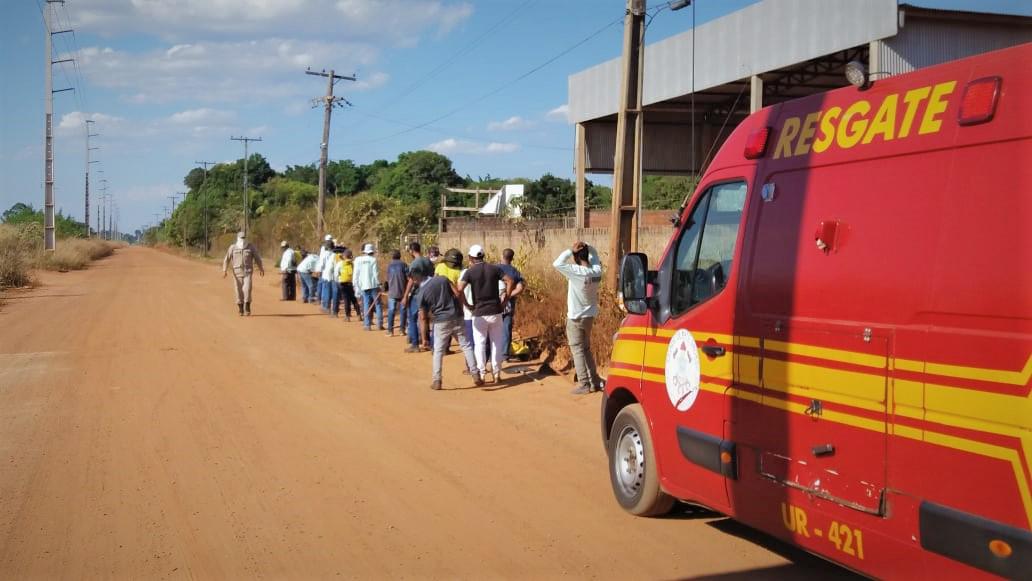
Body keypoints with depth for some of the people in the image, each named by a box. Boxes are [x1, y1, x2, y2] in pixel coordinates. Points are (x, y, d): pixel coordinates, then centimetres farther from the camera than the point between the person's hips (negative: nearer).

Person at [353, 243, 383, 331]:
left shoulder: (358, 260, 4)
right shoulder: (373, 260, -6)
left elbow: (356, 274, 4)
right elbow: (376, 273, -8)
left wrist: (356, 286, 9)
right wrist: (378, 284, -2)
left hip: (363, 286, 3)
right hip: (373, 285, -3)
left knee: (367, 305, 7)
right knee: (378, 304, 5)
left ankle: (367, 325, 3)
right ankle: (379, 324, 1)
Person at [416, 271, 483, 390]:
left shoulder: (422, 292, -2)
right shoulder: (443, 279, 1)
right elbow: (458, 294, -8)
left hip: (441, 322, -1)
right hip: (456, 318, 1)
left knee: (438, 351, 11)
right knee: (466, 346, 8)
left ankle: (437, 381, 8)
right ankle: (475, 375, 4)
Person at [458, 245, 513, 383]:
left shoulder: (470, 272, -4)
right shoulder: (494, 269, 2)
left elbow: (459, 289, -16)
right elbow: (509, 281, -5)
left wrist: (467, 305, -4)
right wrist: (505, 300, 1)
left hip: (479, 313, -2)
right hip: (495, 311, 2)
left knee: (479, 344, 8)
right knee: (496, 343, 11)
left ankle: (482, 374, 6)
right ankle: (496, 373, 14)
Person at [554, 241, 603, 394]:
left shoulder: (578, 272, -24)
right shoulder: (596, 271, -4)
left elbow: (557, 263, -28)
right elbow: (594, 255, 16)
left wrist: (572, 250, -20)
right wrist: (585, 246, -1)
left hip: (576, 318, -7)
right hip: (590, 316, 7)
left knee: (578, 351, 0)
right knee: (586, 349, 18)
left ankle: (584, 384, -1)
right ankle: (595, 382, 19)